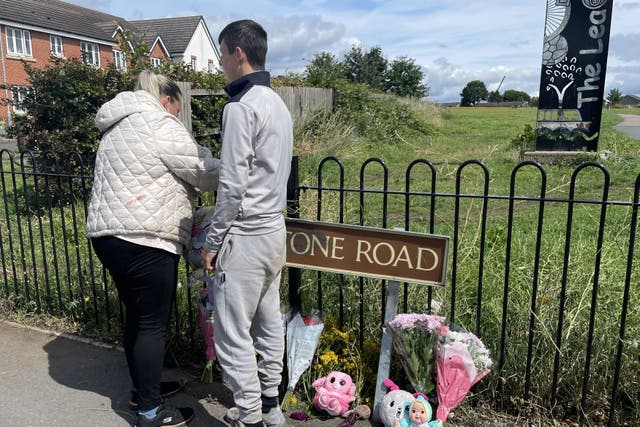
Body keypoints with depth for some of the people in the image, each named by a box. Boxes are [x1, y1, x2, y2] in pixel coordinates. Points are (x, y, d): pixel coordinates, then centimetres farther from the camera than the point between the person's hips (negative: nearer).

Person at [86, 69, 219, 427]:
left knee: (137, 317, 20)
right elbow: (207, 171, -8)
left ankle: (143, 388, 34)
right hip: (143, 242, -10)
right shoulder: (160, 126, -10)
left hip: (108, 235, 10)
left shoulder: (121, 126, 20)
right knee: (153, 324, 0)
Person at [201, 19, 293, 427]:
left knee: (232, 335, 2)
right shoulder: (278, 104, 12)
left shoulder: (241, 106, -16)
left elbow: (233, 186, -18)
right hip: (275, 229, 9)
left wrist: (213, 241, -9)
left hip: (246, 236, -9)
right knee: (268, 322, 17)